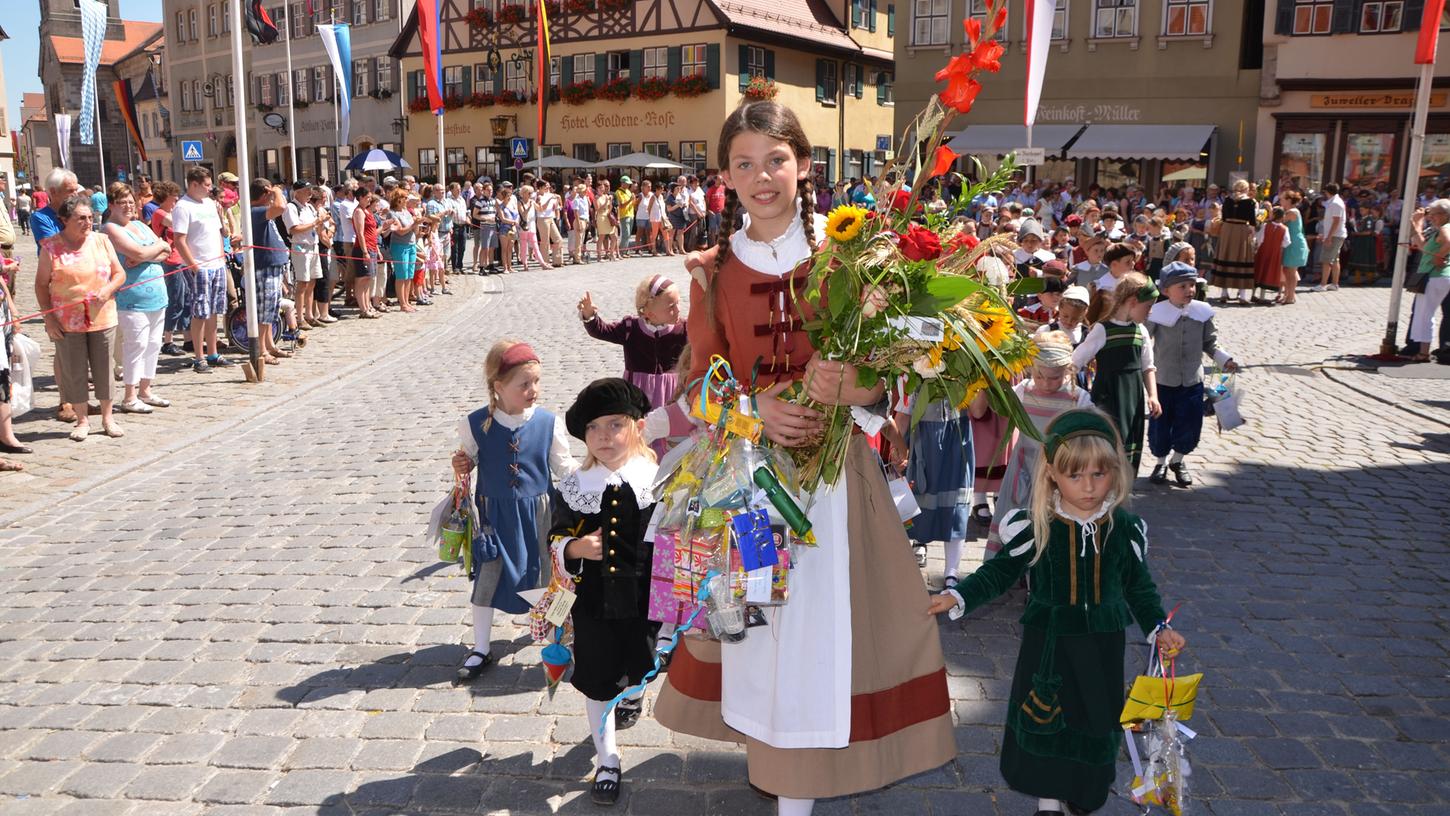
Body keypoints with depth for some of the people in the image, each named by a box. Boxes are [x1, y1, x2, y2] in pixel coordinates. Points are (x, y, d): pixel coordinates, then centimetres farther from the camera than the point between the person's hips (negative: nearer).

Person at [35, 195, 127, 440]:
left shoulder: (101, 240, 4)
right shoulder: (51, 247, -3)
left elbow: (120, 273, 7)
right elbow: (41, 284, 0)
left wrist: (108, 289, -14)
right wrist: (48, 318, -6)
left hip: (102, 318, 2)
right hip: (67, 322, -2)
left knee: (103, 369, 8)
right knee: (74, 371, 5)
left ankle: (107, 418, 21)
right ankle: (82, 420, 18)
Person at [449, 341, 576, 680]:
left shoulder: (548, 423, -12)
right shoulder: (475, 424, -13)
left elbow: (564, 468, -3)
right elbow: (467, 461, 3)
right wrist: (461, 467, -18)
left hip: (537, 513, 0)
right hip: (493, 514, 0)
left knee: (545, 574, 15)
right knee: (485, 577, 7)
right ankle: (481, 649, 25)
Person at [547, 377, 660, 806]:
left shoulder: (656, 481, -10)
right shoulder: (574, 487, -7)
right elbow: (556, 538, 3)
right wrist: (574, 548, -19)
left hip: (642, 598, 0)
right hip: (592, 599, 0)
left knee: (640, 667, 20)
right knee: (596, 681, 9)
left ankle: (632, 694, 58)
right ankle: (607, 760, 27)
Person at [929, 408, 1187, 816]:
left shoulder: (1126, 528, -7)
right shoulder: (1033, 525, -14)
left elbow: (1139, 586, 7)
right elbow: (1000, 572, -4)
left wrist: (1159, 627, -1)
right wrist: (957, 597, -14)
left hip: (1102, 645, 2)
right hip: (1047, 643, -2)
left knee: (1096, 721, 14)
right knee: (1044, 722, 9)